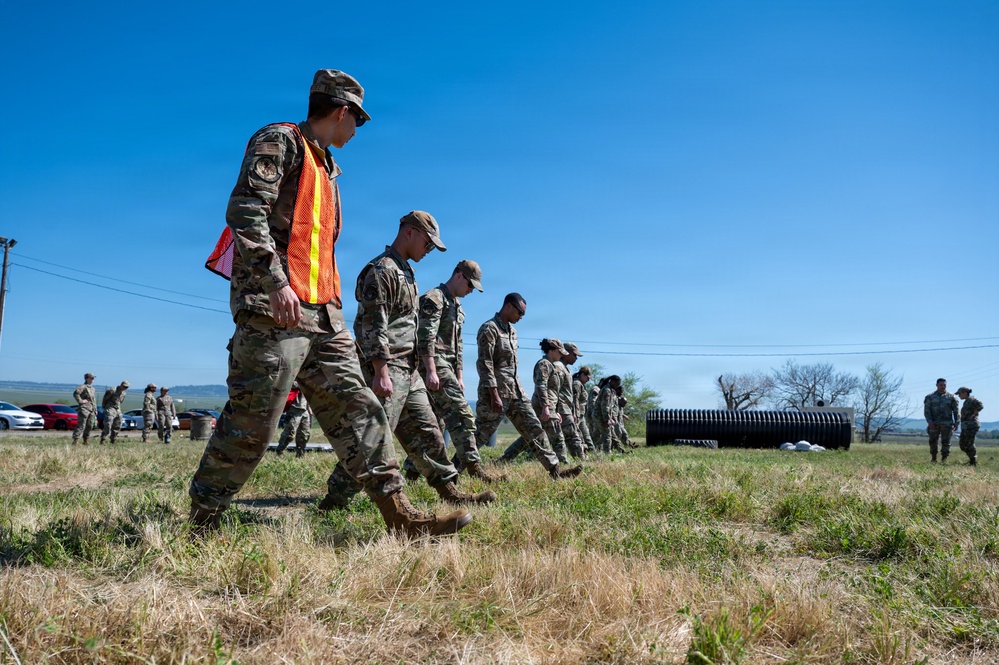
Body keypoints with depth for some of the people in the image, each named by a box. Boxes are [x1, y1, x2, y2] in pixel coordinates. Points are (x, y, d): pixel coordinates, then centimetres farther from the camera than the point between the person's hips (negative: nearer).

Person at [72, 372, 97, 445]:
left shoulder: (92, 388, 22)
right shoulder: (83, 386, -6)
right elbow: (75, 393, -22)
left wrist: (95, 410, 22)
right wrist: (80, 401, -19)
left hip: (92, 410, 8)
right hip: (84, 408, -8)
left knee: (90, 426, 9)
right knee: (81, 425, -11)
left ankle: (86, 440, 17)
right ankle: (76, 440, -11)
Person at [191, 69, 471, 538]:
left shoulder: (325, 167, 27)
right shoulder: (279, 141, -1)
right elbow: (245, 210, -15)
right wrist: (275, 282, -25)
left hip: (323, 315, 9)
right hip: (273, 309, -9)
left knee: (355, 408, 2)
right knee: (251, 424, -6)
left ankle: (400, 516, 3)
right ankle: (201, 525, 9)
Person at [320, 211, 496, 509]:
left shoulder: (404, 271, 21)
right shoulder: (381, 270, -11)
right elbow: (371, 326, -19)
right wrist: (381, 373, -24)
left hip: (407, 371, 10)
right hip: (386, 370, -10)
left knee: (426, 431, 11)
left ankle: (450, 491, 18)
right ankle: (335, 500, -2)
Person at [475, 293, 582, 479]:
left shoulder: (512, 331, 16)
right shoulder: (489, 329, -12)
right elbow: (485, 364, -19)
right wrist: (494, 395, -23)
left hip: (515, 391, 9)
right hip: (496, 392, -8)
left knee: (534, 428, 5)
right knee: (480, 434, -4)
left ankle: (555, 469, 6)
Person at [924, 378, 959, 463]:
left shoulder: (951, 397, 7)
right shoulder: (930, 397, 6)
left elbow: (956, 411, 7)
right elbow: (926, 410, 0)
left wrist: (956, 422, -1)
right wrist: (929, 421, -12)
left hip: (946, 424, 0)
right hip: (934, 423, 0)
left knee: (946, 442, -2)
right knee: (933, 441, 4)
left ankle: (944, 459, 5)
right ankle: (933, 458, 15)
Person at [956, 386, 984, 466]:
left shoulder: (971, 399, -10)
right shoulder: (966, 401, 20)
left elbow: (980, 406, -26)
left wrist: (973, 415, -19)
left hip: (971, 426, -10)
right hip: (965, 426, 10)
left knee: (969, 444, -7)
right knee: (962, 444, 10)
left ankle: (974, 462, -1)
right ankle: (972, 458, 19)